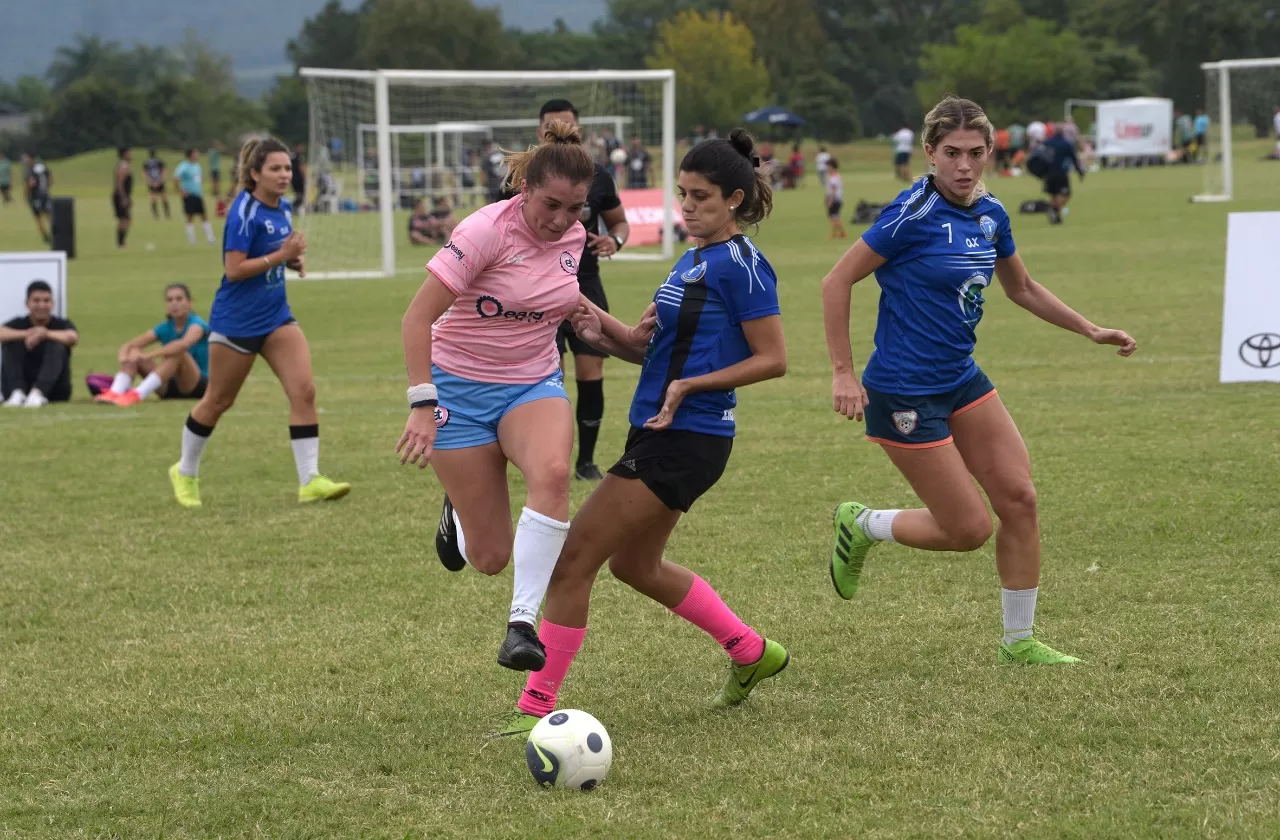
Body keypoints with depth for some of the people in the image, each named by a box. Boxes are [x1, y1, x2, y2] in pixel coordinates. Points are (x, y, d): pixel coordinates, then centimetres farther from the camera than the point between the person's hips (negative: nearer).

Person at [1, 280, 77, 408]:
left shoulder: (61, 325, 0)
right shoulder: (18, 324, 3)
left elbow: (73, 337, -26)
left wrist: (45, 334, -39)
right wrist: (27, 334, -36)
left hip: (53, 391, -1)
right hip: (23, 388, 1)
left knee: (57, 345, -23)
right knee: (11, 343, -17)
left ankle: (37, 394, -43)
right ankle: (17, 393, -36)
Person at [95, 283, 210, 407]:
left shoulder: (196, 324, -12)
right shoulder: (165, 328, 6)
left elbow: (184, 344, -36)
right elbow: (128, 345, -2)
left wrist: (148, 356, -44)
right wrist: (123, 355, -28)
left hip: (200, 385, -5)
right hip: (170, 386, 5)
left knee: (177, 352, -33)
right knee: (133, 353, -11)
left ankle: (136, 395, -44)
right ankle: (114, 393, -35)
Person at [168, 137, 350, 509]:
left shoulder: (283, 208, 5)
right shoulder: (245, 213, -19)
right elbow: (234, 269, -23)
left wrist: (294, 259, 1)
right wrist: (281, 255, -26)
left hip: (276, 317, 7)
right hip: (237, 320, -7)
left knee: (304, 390, -9)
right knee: (217, 401, 9)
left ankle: (310, 481, -9)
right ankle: (185, 472, 30)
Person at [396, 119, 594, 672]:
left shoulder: (572, 236, -2)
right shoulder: (487, 230, -20)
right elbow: (418, 317, -23)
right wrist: (422, 405, -29)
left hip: (534, 383, 4)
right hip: (461, 389, -4)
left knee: (552, 472, -33)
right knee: (490, 557, -3)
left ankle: (522, 624, -30)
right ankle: (456, 519, 35)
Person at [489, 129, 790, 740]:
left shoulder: (740, 265, -13)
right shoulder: (694, 261, 15)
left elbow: (773, 359, -15)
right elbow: (655, 346, 17)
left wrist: (689, 385, -21)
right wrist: (607, 333, -3)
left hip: (683, 441, -10)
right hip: (658, 433, 11)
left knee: (574, 558, -10)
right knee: (634, 563, 25)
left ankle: (536, 708, -5)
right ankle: (751, 653, 36)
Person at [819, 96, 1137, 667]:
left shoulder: (990, 214, 3)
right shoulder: (915, 213, -19)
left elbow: (1022, 288, 22)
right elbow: (837, 281, -15)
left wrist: (1090, 331, 17)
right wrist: (843, 373, -17)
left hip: (961, 380, 7)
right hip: (905, 394, -7)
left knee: (1019, 497, 0)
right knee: (968, 528, -5)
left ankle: (1019, 641, 14)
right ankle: (861, 526, 21)